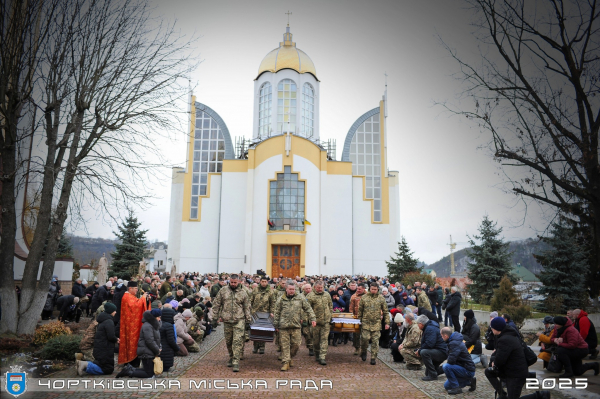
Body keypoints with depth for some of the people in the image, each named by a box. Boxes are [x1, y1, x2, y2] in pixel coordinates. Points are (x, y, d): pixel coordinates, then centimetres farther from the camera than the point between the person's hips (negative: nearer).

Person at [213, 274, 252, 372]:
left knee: (237, 341, -9)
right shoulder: (223, 290, 5)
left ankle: (236, 362, -8)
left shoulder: (243, 293, 4)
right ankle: (231, 357, 33)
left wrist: (248, 320, 5)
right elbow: (217, 304, 9)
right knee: (228, 341, 13)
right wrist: (218, 316, 4)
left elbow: (247, 307, 9)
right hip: (227, 320, 2)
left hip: (239, 320, -2)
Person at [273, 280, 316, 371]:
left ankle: (290, 358, 27)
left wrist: (313, 318, 1)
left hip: (296, 326, 1)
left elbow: (308, 309, 11)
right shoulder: (281, 300, 5)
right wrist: (276, 325, 7)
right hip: (284, 327, -1)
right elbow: (277, 313, 9)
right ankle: (286, 362, 8)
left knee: (296, 344, 3)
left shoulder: (300, 299, 8)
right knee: (285, 345, 0)